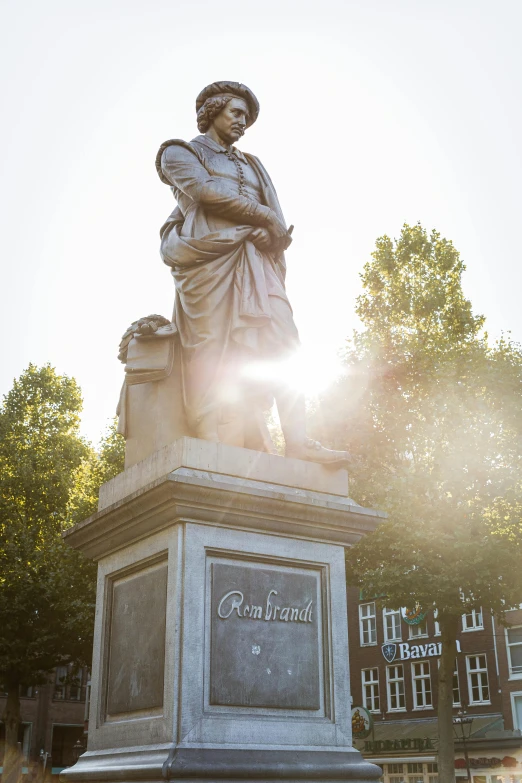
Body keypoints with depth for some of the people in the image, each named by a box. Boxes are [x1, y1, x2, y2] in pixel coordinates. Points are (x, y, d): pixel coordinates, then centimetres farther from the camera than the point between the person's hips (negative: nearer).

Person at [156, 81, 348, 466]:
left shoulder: (252, 165, 33)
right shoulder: (180, 152, 18)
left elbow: (278, 221, 18)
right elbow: (206, 192, -3)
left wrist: (273, 233, -7)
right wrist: (263, 216, -1)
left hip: (256, 260, 5)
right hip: (209, 256, -5)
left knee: (281, 345, -13)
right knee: (212, 348, -18)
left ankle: (297, 439, -21)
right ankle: (211, 445, -25)